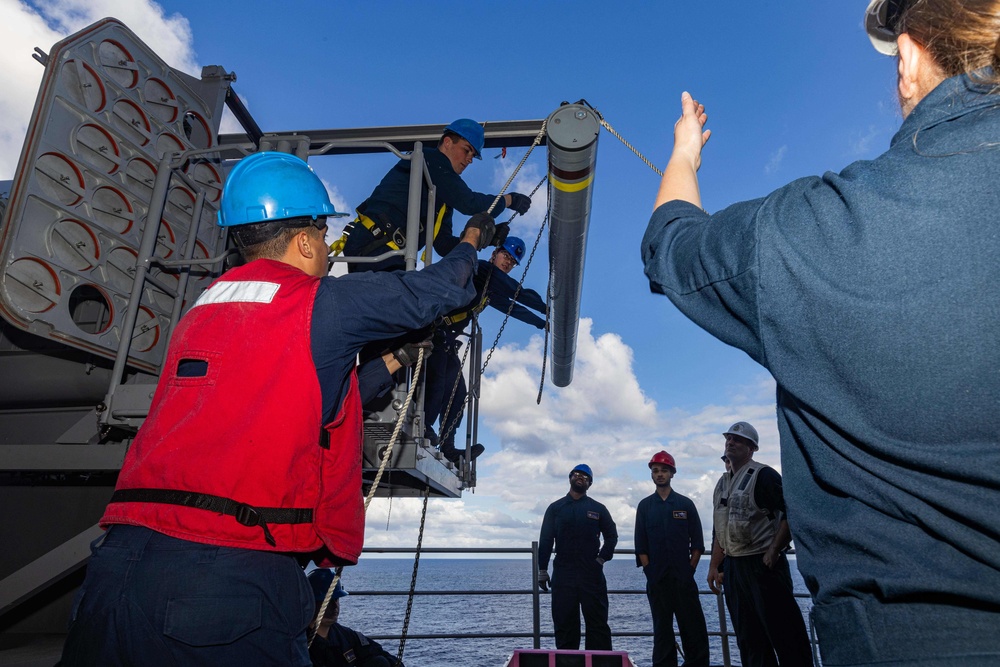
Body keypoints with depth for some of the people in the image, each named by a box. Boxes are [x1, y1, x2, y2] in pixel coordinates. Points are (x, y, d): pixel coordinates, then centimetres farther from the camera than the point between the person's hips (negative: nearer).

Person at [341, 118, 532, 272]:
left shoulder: (443, 197, 25)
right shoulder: (431, 159, 0)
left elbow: (444, 245, 16)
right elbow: (469, 204, -12)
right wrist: (509, 200, 3)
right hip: (374, 247, -10)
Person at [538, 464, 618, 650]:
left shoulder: (598, 509, 8)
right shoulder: (555, 508, 7)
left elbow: (611, 536, 14)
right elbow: (545, 540, 5)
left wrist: (602, 558, 0)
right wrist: (542, 570, 0)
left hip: (592, 574, 0)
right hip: (562, 574, 0)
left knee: (597, 621, 1)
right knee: (564, 622, 5)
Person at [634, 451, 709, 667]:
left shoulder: (685, 504, 6)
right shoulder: (644, 506, 7)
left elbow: (697, 543, 5)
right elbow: (640, 545, 5)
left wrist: (690, 570, -2)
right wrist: (650, 571, -3)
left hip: (683, 578, 0)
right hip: (657, 580, 0)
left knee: (694, 627, 0)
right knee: (662, 629, 6)